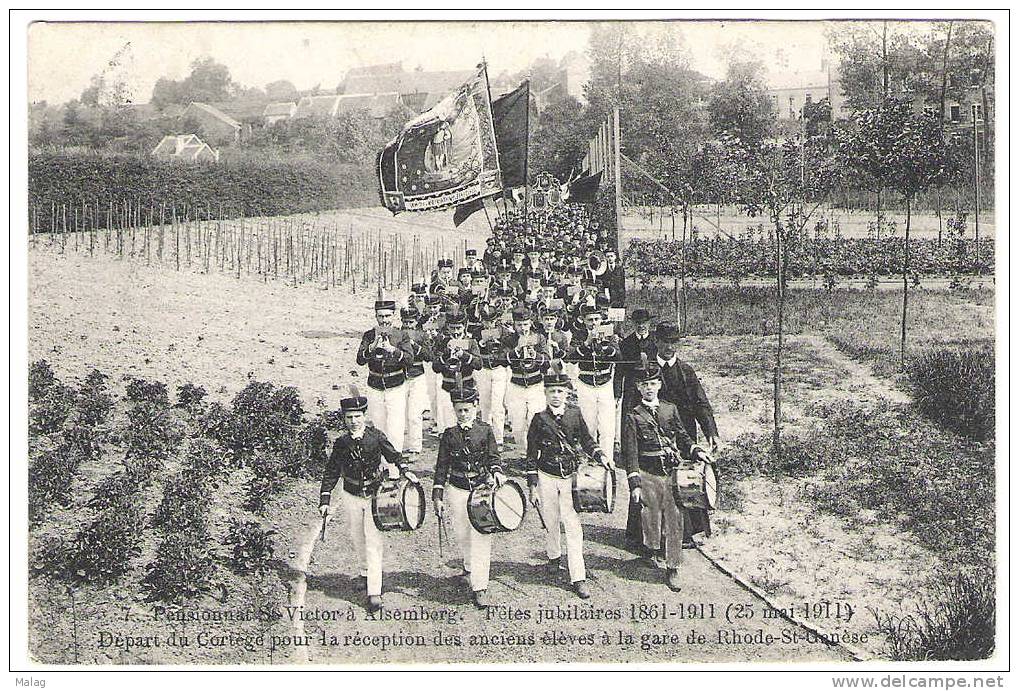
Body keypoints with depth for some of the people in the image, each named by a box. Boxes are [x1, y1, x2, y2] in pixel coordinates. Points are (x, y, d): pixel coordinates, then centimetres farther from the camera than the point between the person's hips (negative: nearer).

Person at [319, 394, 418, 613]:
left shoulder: (376, 436, -7)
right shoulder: (341, 443, -4)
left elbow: (393, 455, 0)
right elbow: (331, 473, 0)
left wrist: (405, 472, -18)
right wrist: (325, 501, -5)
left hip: (375, 494, -3)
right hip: (351, 496, 3)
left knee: (374, 541, -9)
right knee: (357, 539, 15)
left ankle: (374, 592, -11)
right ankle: (366, 573, 41)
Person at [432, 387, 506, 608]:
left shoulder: (485, 430, 1)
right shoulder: (449, 434, 1)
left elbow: (493, 456, 1)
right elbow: (442, 466, 3)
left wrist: (496, 472, -22)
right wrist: (438, 497, 0)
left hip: (482, 487, -1)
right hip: (457, 490, 1)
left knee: (481, 537, -8)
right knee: (463, 536, 10)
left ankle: (479, 589, -7)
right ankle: (470, 566, 42)